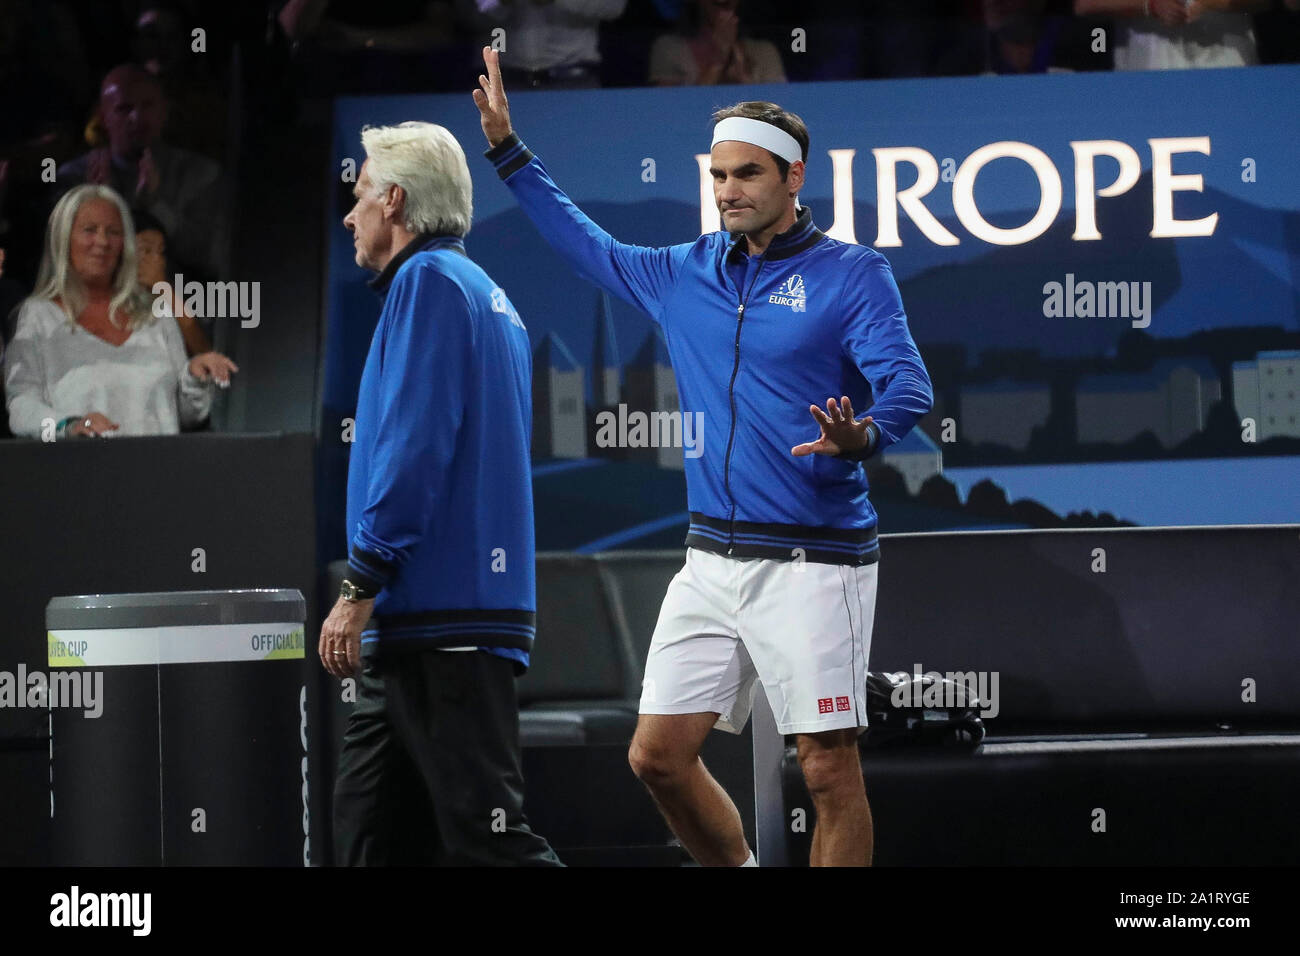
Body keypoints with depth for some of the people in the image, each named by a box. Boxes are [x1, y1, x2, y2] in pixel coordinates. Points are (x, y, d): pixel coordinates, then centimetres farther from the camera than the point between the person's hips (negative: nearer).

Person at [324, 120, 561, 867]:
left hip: (445, 623, -10)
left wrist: (362, 586, -18)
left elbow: (415, 448, -18)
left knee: (485, 838, -13)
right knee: (370, 832, 8)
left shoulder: (430, 280, -8)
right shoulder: (488, 295, 21)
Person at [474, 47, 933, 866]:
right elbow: (584, 243, 29)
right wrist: (507, 147, 28)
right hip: (713, 556, 6)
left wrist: (864, 436, -37)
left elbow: (909, 385, -15)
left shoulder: (852, 274, -4)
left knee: (830, 773, -7)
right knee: (659, 756, 5)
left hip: (812, 561, -6)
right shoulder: (686, 275, 14)